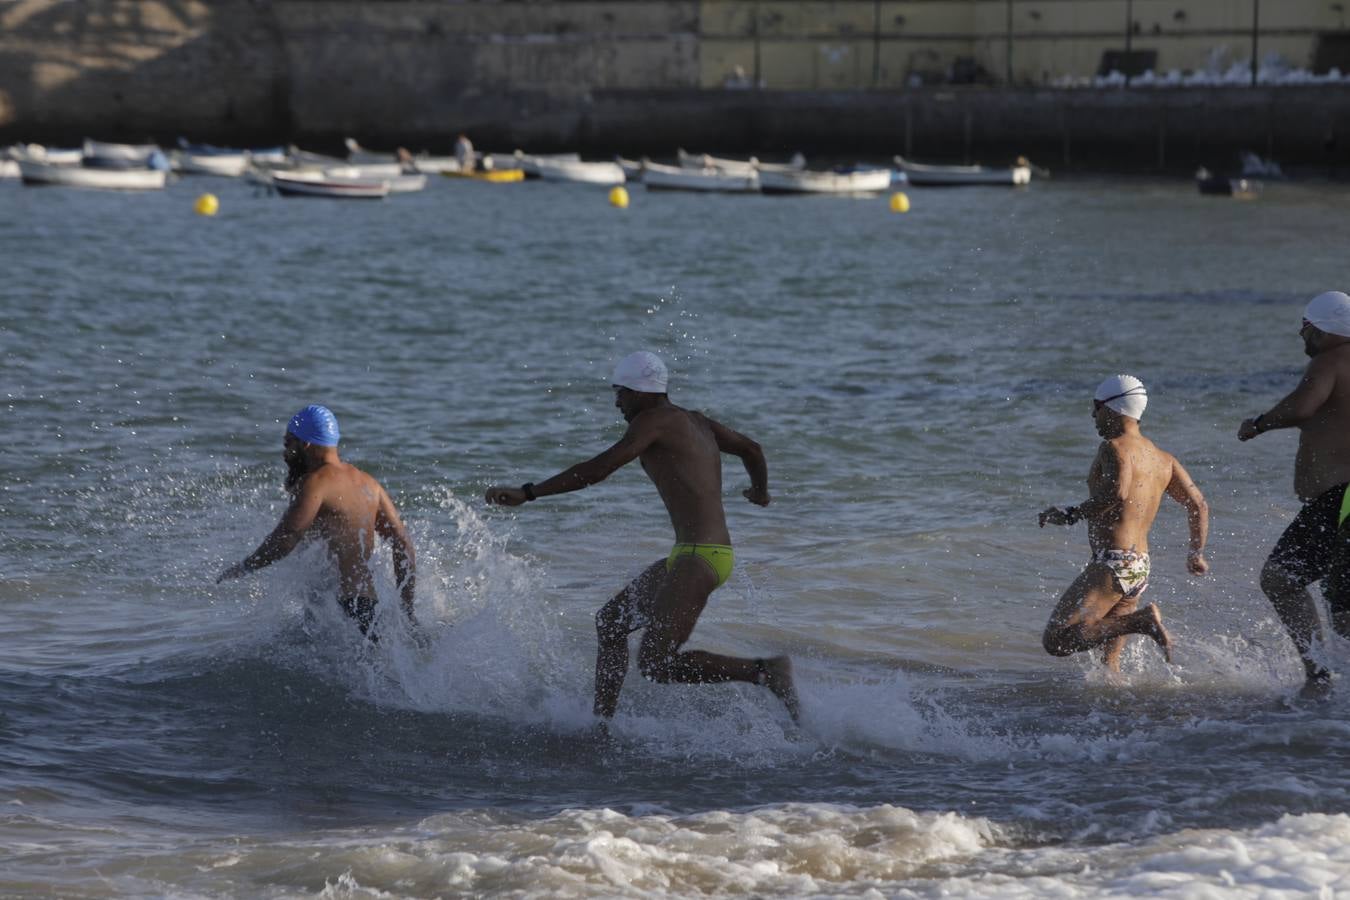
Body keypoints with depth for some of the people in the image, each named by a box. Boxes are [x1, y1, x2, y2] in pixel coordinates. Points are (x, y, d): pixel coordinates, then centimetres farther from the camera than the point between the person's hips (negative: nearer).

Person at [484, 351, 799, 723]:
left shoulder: (653, 421, -8)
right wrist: (760, 491, 54)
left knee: (654, 664, -13)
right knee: (610, 621, 19)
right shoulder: (694, 421, 18)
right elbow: (751, 449, 32)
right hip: (687, 556, 10)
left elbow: (598, 469, -17)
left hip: (699, 558, -10)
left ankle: (766, 671, -15)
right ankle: (601, 721, 22)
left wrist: (527, 493, -14)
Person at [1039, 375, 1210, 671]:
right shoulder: (1163, 459, 16)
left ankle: (1142, 620, -20)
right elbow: (1198, 505, 18)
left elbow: (1117, 492, -28)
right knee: (1108, 661, 14)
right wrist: (1196, 554, 31)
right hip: (1141, 568, 9)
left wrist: (1070, 515, -16)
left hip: (1112, 563, -9)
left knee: (1056, 641, -15)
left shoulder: (1115, 447, -9)